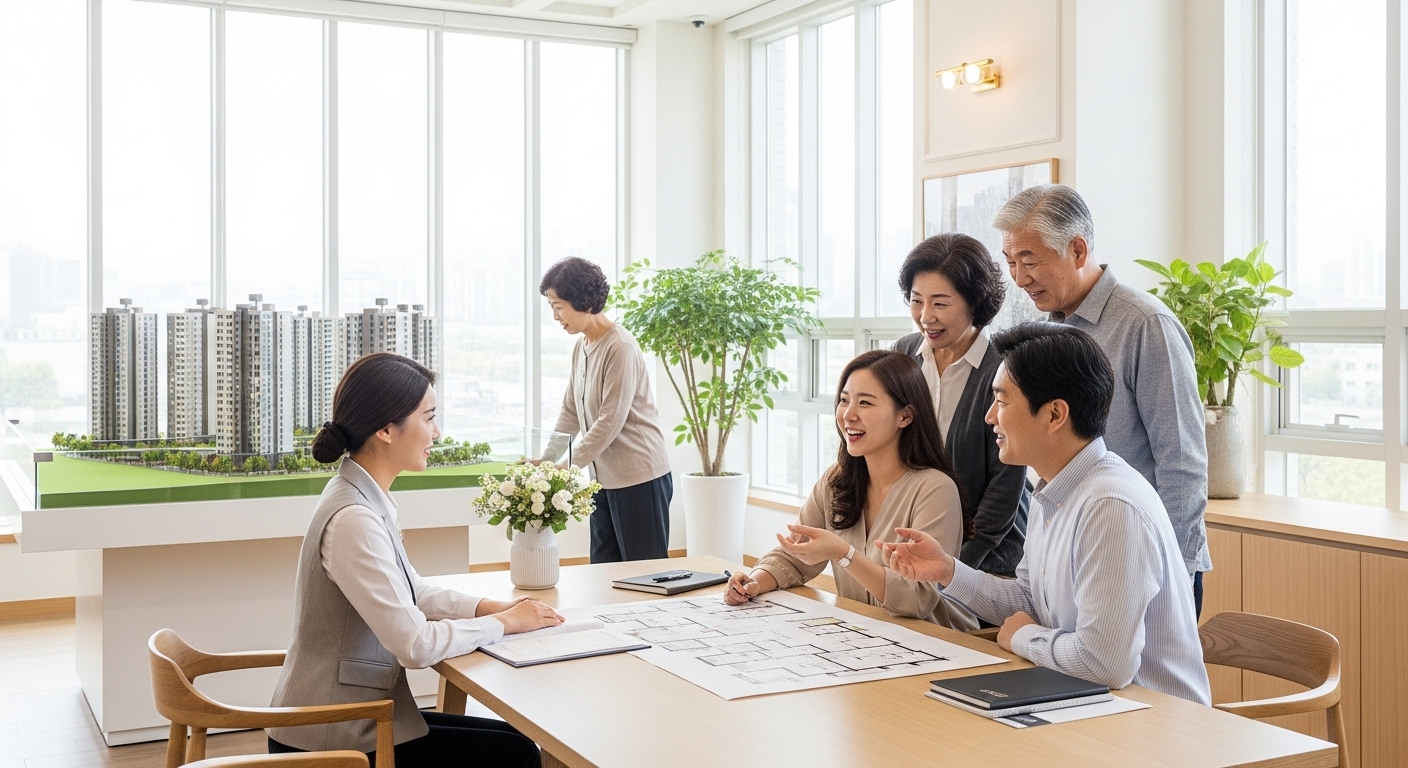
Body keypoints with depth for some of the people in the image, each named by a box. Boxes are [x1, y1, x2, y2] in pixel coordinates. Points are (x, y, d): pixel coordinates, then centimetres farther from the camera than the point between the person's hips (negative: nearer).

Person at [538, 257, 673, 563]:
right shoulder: (581, 347, 9)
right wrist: (544, 461, 6)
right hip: (605, 478, 8)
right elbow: (570, 412, 14)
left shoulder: (621, 348, -17)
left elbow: (610, 421, -20)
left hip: (639, 479, -8)